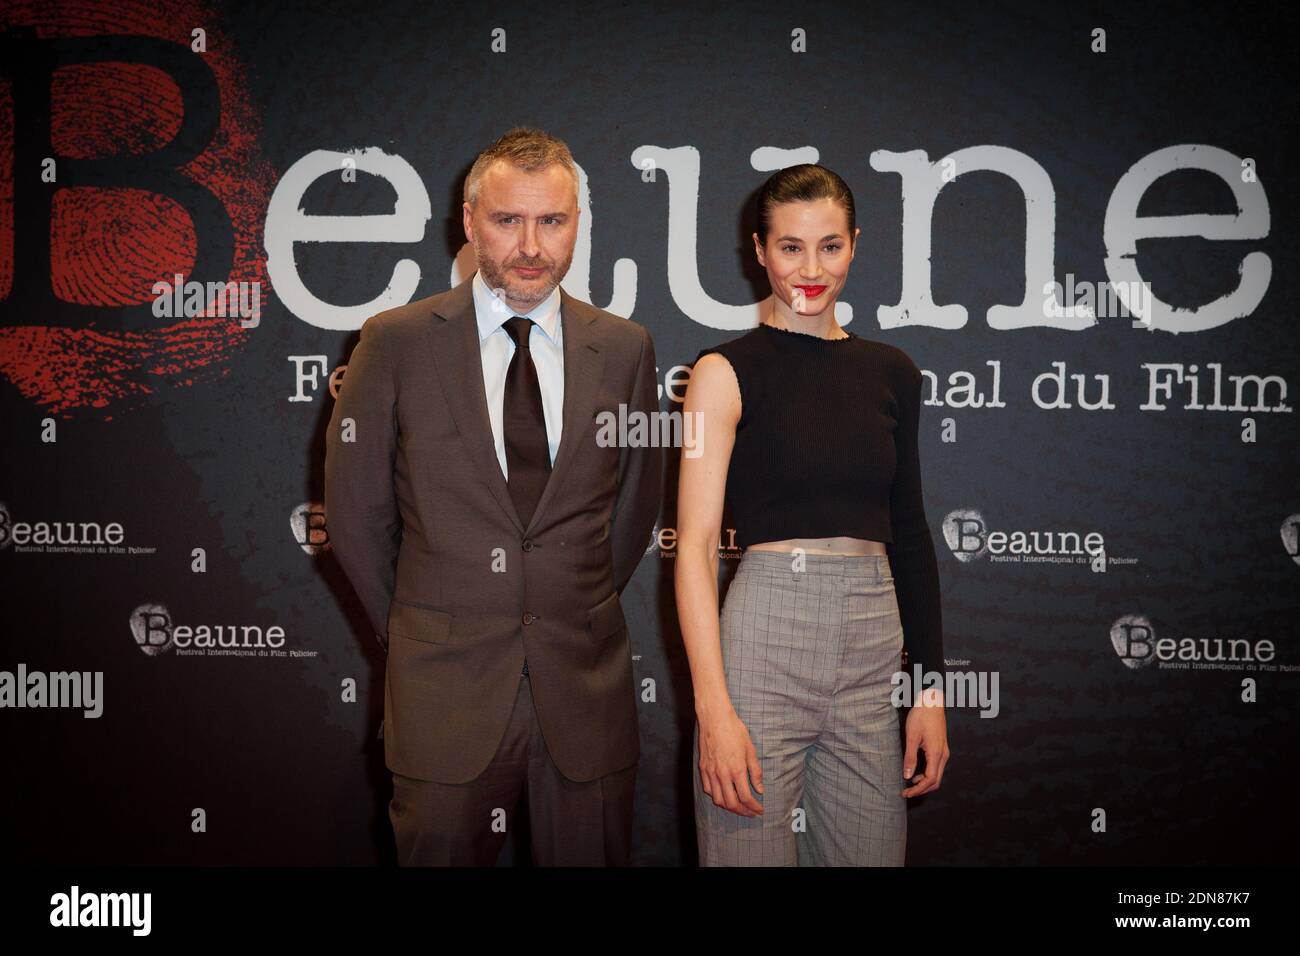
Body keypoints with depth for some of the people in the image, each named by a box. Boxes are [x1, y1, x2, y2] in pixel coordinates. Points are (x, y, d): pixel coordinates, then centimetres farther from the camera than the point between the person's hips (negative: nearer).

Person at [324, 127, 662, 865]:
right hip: (445, 689, -1)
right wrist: (416, 630, 8)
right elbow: (355, 510, 3)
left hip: (586, 685, 2)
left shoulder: (624, 349, 3)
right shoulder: (397, 342, -3)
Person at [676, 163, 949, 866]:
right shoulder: (726, 372, -2)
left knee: (871, 852, 10)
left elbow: (908, 535, 15)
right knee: (750, 852, 3)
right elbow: (695, 542, -8)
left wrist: (931, 688, 10)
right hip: (762, 641, -4)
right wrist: (712, 708, -16)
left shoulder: (891, 373, 11)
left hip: (873, 649, 4)